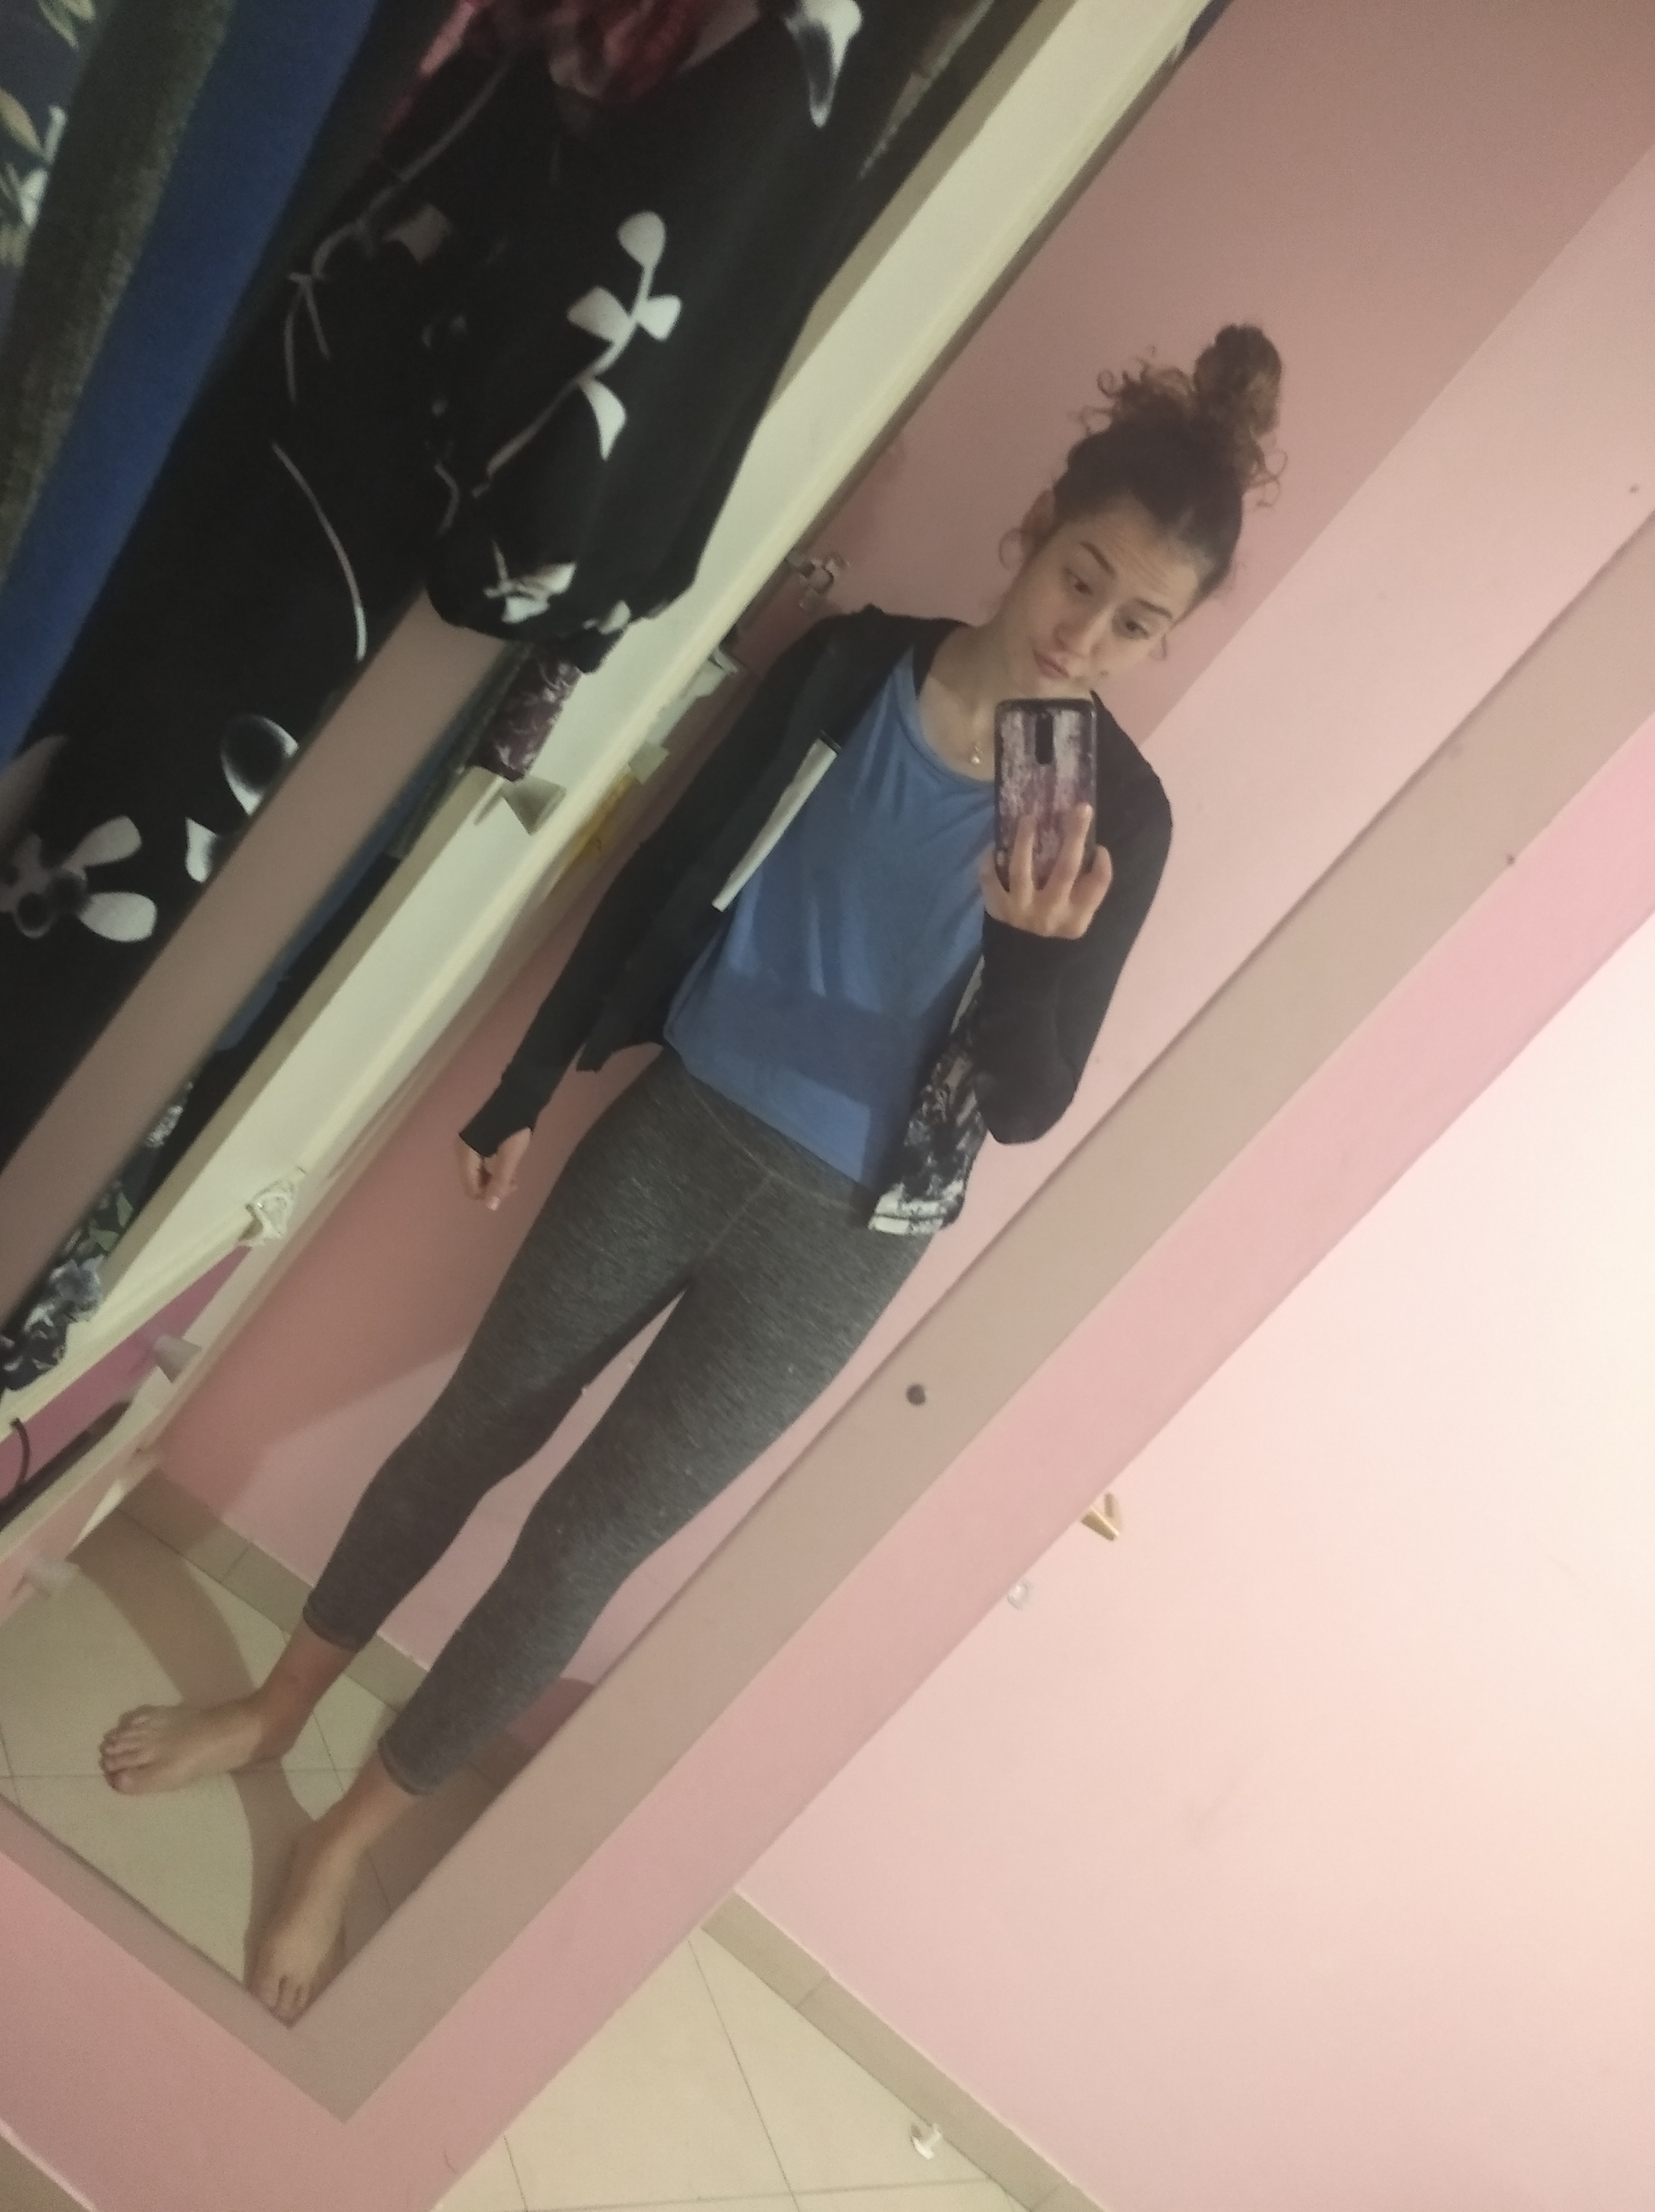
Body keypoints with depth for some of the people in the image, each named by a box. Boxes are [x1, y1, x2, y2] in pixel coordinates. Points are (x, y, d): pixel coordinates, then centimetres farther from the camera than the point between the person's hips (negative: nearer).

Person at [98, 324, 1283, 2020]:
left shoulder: (1120, 813, -11)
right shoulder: (852, 663, -5)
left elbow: (1028, 1105, -12)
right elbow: (663, 877, 2)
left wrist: (1046, 945, -34)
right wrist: (527, 1088, 7)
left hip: (838, 1234, -2)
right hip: (676, 1124, 3)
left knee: (589, 1535, 5)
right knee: (474, 1427, 15)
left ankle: (347, 1839, 30)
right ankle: (270, 1714, 40)